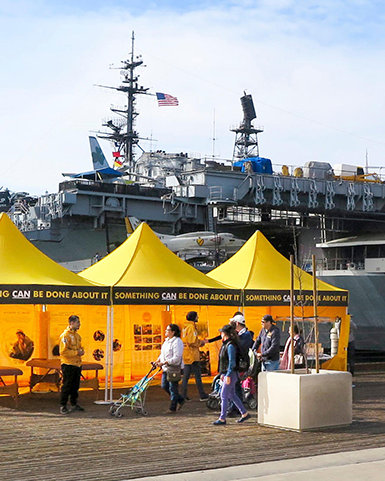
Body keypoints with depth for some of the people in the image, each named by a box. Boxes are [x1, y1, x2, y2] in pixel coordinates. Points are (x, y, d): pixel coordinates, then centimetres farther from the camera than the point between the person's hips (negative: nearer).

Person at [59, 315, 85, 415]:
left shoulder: (77, 335, 16)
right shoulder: (65, 335, -12)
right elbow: (64, 351, -19)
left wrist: (81, 351, 6)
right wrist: (76, 352, -19)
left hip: (77, 364, 8)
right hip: (68, 365, -8)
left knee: (75, 386, 13)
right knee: (66, 386, -5)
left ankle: (74, 404, 23)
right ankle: (63, 406, 1)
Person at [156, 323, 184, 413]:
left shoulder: (177, 342, -16)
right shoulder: (167, 341, 13)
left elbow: (176, 357, -22)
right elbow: (163, 354, 22)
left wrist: (164, 362, -24)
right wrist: (158, 360, 4)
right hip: (166, 368, 10)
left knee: (172, 388, -2)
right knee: (164, 386, 12)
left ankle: (173, 408, 9)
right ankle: (180, 400, 27)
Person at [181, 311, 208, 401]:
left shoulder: (185, 327, 15)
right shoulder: (191, 327, -15)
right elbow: (192, 341, -22)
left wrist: (199, 341, 14)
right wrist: (200, 342, -7)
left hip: (186, 356, 9)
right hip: (192, 355, -9)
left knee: (186, 376, 9)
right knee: (198, 376, -3)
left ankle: (183, 395, 9)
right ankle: (202, 395, 1)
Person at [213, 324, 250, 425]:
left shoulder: (230, 345, -17)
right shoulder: (226, 344, 13)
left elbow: (232, 362, -21)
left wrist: (228, 375, -22)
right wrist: (222, 373, 21)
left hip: (231, 374, -10)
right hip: (227, 373, 10)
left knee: (224, 395, -5)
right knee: (231, 395, 15)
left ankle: (222, 419, 1)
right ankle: (244, 414, 23)